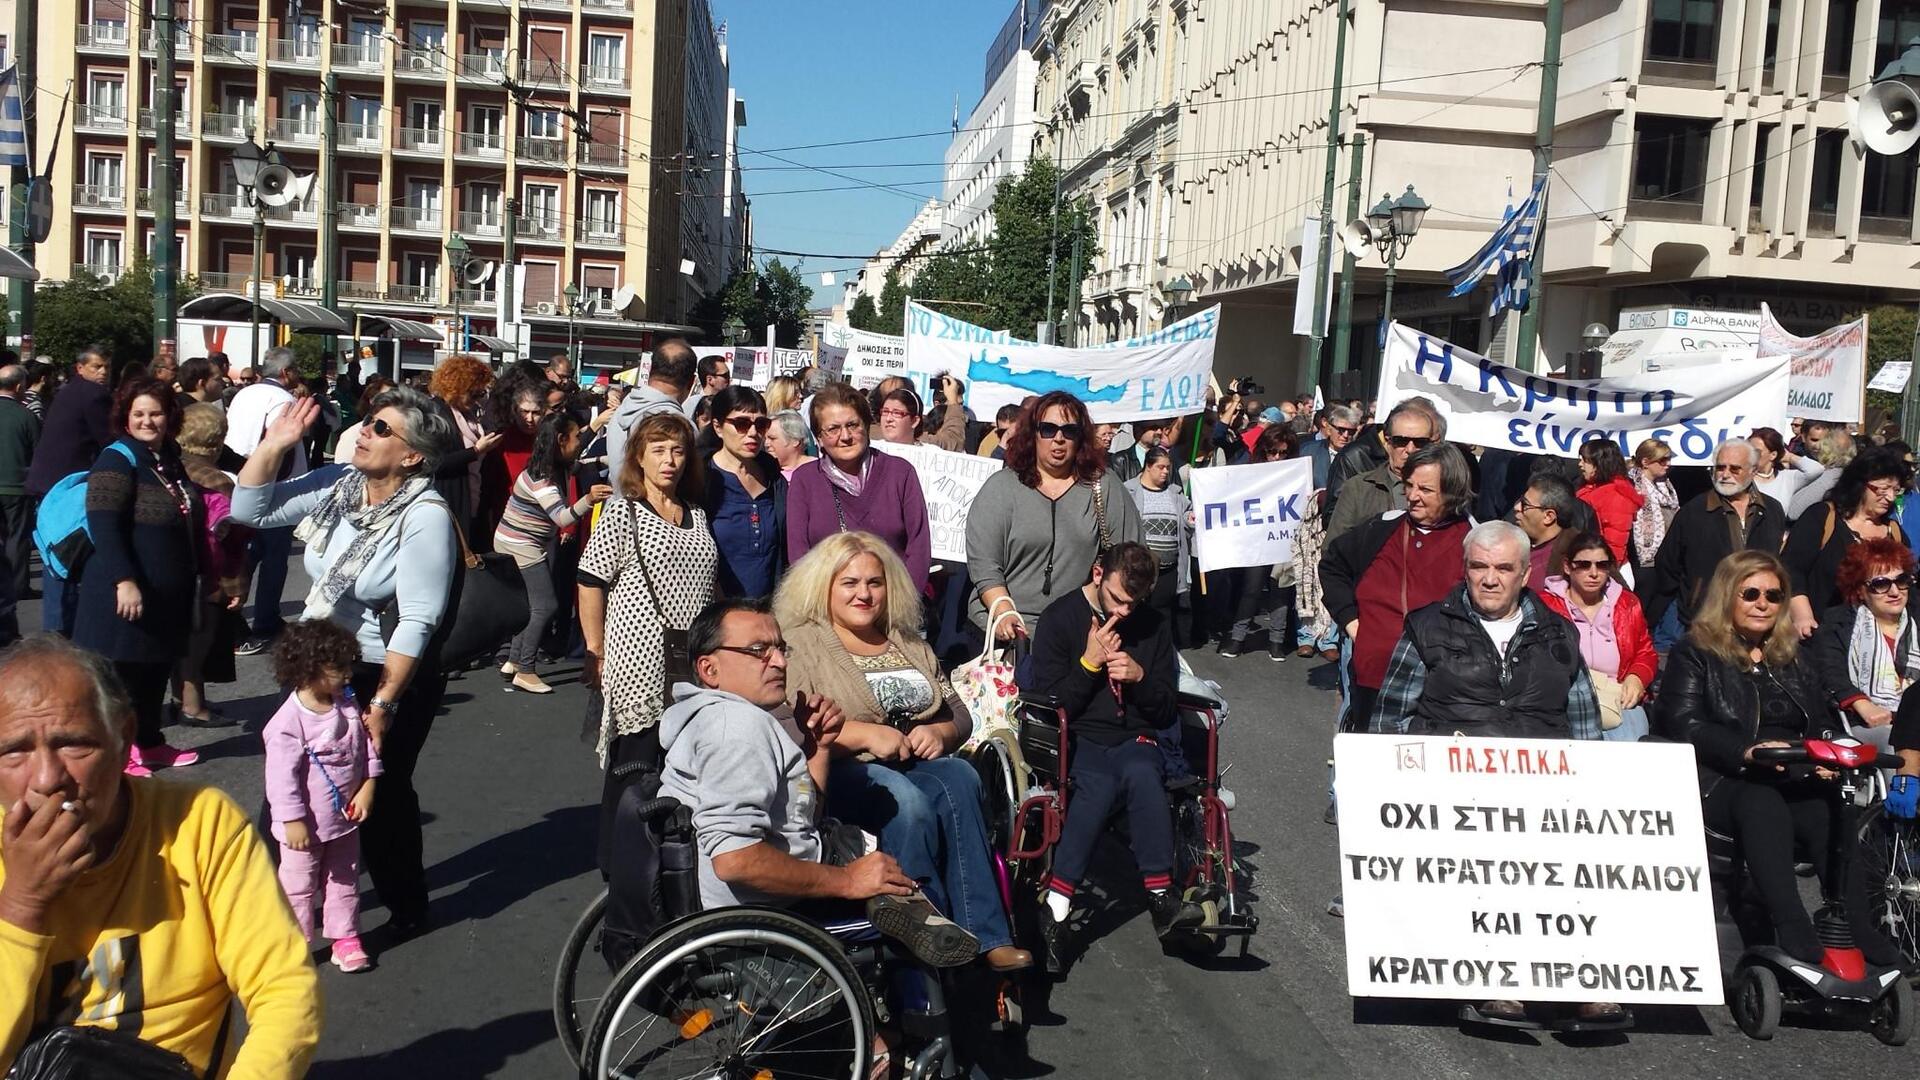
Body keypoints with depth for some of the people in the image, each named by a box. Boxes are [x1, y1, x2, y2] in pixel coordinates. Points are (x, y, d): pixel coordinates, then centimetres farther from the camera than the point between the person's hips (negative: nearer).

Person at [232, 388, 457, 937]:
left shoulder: (425, 516, -22)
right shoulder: (336, 484, -1)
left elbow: (416, 621, -23)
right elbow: (252, 509, 4)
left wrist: (383, 702, -23)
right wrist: (272, 446, -10)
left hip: (392, 675, -6)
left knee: (380, 794, 6)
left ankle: (406, 907, 26)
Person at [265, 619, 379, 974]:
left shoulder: (347, 705, -4)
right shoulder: (289, 722, -25)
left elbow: (366, 744, 4)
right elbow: (282, 777, -23)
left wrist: (368, 786, -6)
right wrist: (293, 821, -20)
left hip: (345, 817, 7)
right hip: (307, 824, -7)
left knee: (344, 879, 18)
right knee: (298, 886, 10)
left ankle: (345, 937, 31)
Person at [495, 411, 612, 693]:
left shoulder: (555, 469, 2)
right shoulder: (539, 477, -26)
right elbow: (561, 517, -39)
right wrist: (588, 500, -55)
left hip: (536, 543, 10)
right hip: (520, 545, -10)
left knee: (533, 606, 14)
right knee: (545, 606, -12)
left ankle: (514, 662, 20)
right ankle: (525, 672, -8)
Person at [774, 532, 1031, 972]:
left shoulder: (909, 644, 23)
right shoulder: (799, 644, 4)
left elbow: (959, 713, 23)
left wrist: (938, 733, -2)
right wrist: (865, 735, -19)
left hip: (916, 765, 5)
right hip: (842, 774, -5)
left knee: (959, 778, -29)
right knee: (906, 799, -36)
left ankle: (986, 936, -32)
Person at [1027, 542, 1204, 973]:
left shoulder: (1153, 626, 13)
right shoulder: (1059, 619, 2)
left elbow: (1166, 711, 14)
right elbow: (1051, 704, -3)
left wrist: (1140, 677, -6)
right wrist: (1089, 662, -14)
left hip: (1135, 739, 3)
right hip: (1079, 740, -2)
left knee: (1141, 773, -35)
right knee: (1099, 783, -38)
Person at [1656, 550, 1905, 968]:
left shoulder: (1793, 656, 27)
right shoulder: (1694, 654, 9)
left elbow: (1822, 722, 23)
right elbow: (1683, 725, -5)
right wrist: (1747, 752, -22)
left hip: (1797, 780, 5)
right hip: (1723, 783, -4)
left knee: (1831, 810, -31)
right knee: (1762, 804, -39)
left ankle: (1856, 927, -40)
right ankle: (1792, 929, -48)